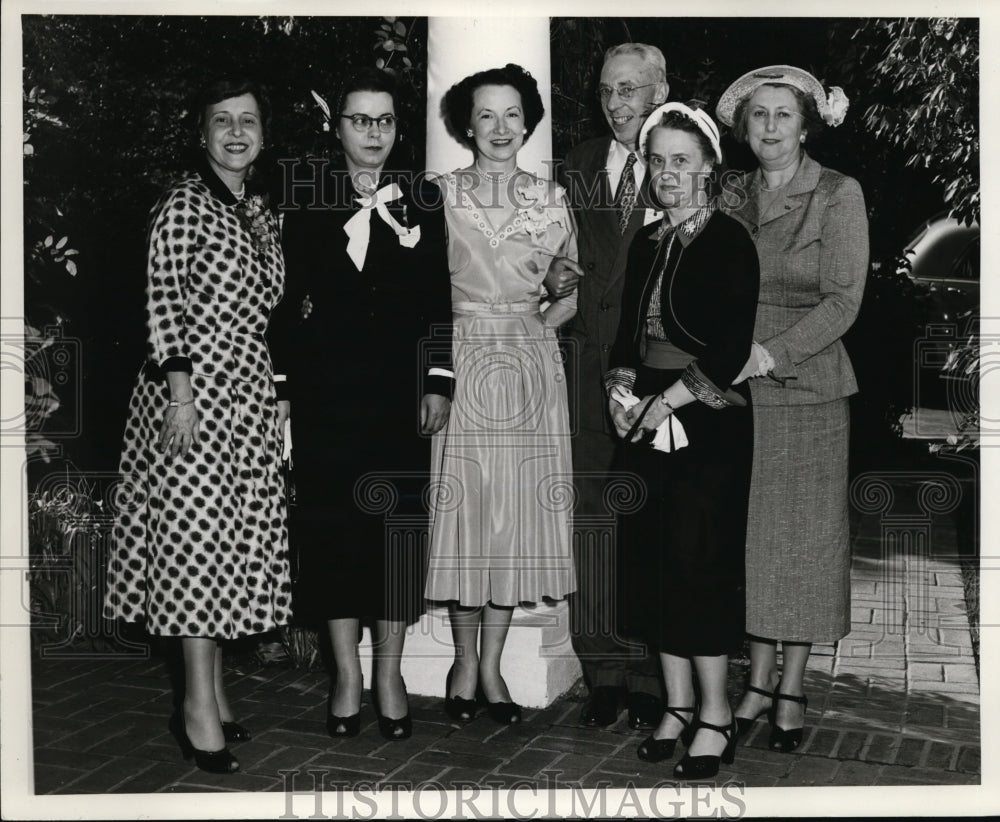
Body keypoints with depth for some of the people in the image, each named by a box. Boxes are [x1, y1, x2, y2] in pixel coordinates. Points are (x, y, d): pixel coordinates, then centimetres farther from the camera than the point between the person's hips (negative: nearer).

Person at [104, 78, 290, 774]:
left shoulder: (262, 210, 16)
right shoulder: (184, 203, -5)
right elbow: (162, 299, -11)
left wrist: (273, 381, 15)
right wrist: (179, 385, -18)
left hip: (250, 386, 7)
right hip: (195, 379, -7)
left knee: (237, 536, 8)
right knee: (197, 533, -6)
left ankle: (212, 689, 19)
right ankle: (199, 707, 0)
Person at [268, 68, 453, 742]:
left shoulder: (424, 200, 5)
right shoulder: (306, 202, 5)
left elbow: (439, 302, 4)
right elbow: (287, 302, 4)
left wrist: (438, 384, -2)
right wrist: (283, 386, -1)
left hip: (401, 390, 0)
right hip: (324, 390, 0)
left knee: (399, 525, 4)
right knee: (331, 526, 4)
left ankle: (389, 675, 16)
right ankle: (348, 674, 16)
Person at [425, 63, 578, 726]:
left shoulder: (552, 199, 8)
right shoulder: (441, 195, 3)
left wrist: (536, 323, 3)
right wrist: (464, 325, -4)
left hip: (530, 366, 2)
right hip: (458, 365, -1)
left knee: (517, 515, 2)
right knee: (461, 510, 0)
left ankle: (492, 668, 13)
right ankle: (465, 662, 15)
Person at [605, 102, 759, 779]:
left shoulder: (729, 242, -7)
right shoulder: (647, 243, 12)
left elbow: (731, 351, -13)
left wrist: (665, 402, -16)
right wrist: (621, 384, -3)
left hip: (708, 423, -6)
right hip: (648, 420, 6)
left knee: (700, 562, -4)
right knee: (653, 562, 8)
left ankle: (716, 714, 10)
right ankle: (679, 704, 20)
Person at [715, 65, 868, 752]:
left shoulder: (839, 195, -3)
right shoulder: (735, 196, 9)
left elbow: (842, 302, -10)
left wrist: (771, 354, -19)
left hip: (807, 389, -3)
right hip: (736, 388, 4)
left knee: (803, 534, 4)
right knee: (749, 533, 7)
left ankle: (793, 689, 17)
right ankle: (760, 679, 20)